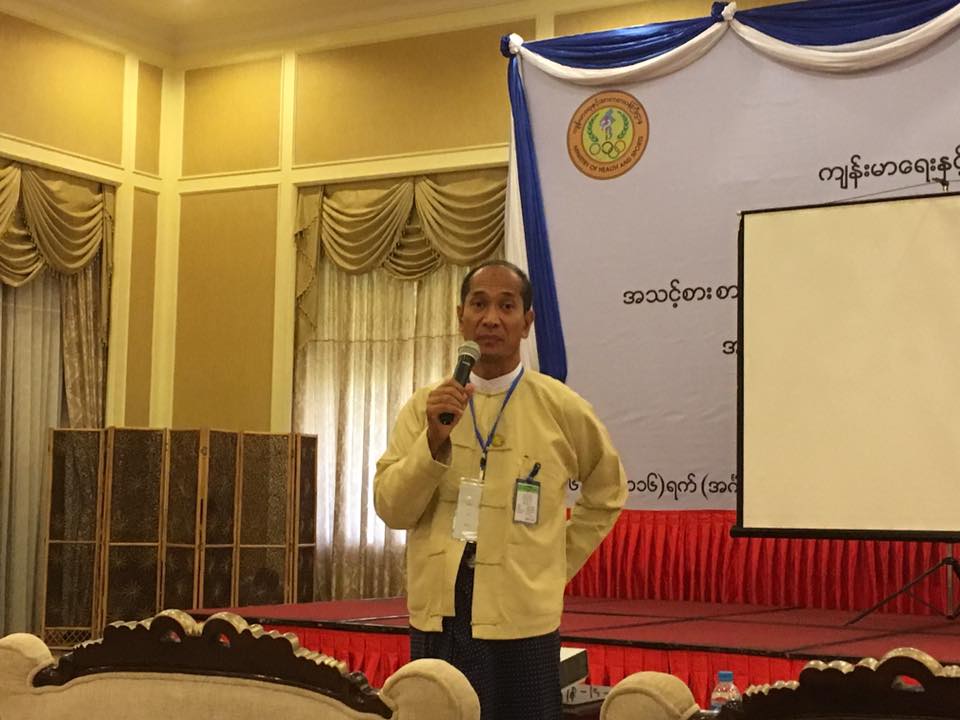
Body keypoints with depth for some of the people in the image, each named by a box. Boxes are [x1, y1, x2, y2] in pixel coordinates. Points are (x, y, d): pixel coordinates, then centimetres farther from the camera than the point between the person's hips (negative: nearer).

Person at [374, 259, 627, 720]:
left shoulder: (561, 408, -2)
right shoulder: (424, 406, 3)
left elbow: (607, 491, 13)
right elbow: (391, 508, -4)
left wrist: (557, 565, 7)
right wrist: (434, 441, -18)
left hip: (521, 623, -2)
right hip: (436, 619, 2)